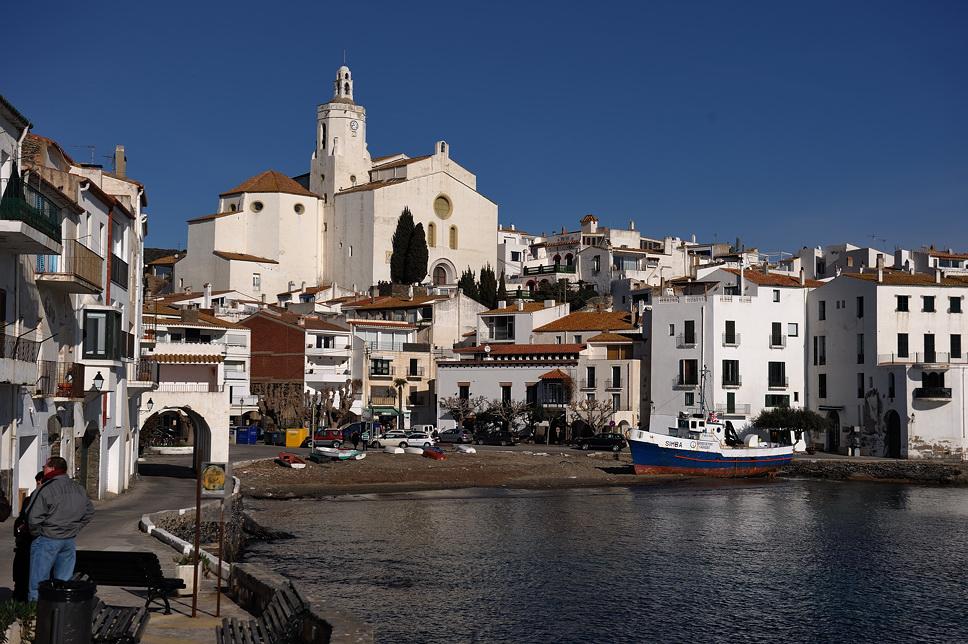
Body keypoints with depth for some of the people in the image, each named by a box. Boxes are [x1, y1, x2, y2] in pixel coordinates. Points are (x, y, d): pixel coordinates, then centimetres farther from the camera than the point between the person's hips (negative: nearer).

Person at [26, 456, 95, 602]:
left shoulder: (46, 489, -15)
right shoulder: (79, 490, 7)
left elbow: (33, 518, -17)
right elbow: (89, 512, 18)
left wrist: (36, 534, -1)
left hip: (47, 540, -6)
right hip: (70, 541, 6)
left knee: (37, 584, 0)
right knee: (64, 583, 12)